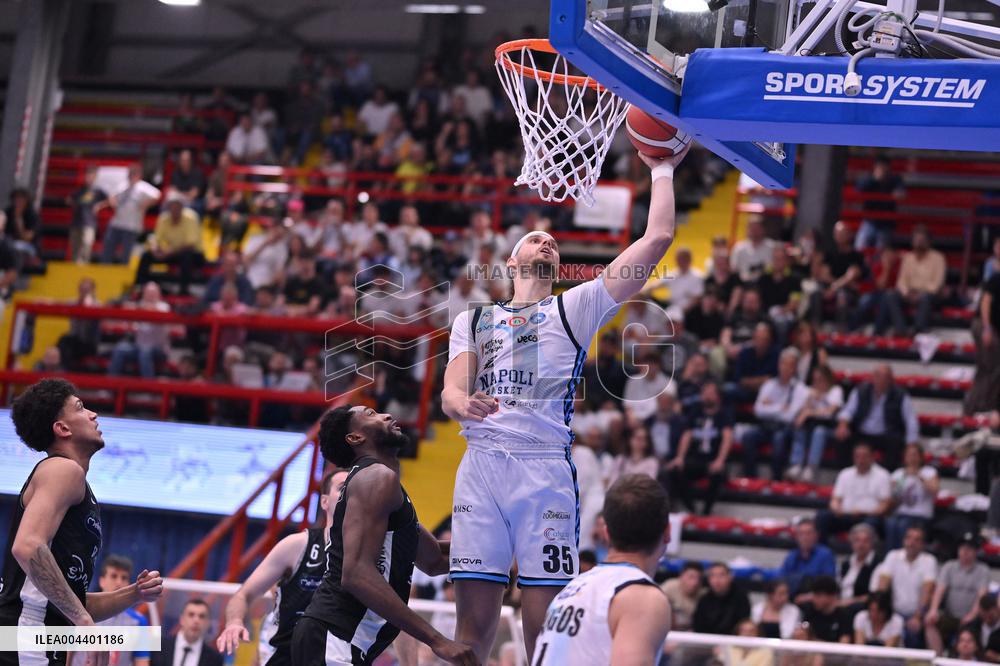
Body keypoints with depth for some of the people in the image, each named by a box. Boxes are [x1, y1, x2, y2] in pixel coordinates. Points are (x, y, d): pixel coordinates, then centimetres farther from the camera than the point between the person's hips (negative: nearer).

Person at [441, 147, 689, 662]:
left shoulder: (575, 307, 17)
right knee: (474, 620, -2)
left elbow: (657, 239, 10)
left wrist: (662, 170, 17)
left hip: (546, 465, -1)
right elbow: (450, 392, 9)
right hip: (481, 461, 2)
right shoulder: (473, 319, 24)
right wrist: (465, 404, -14)